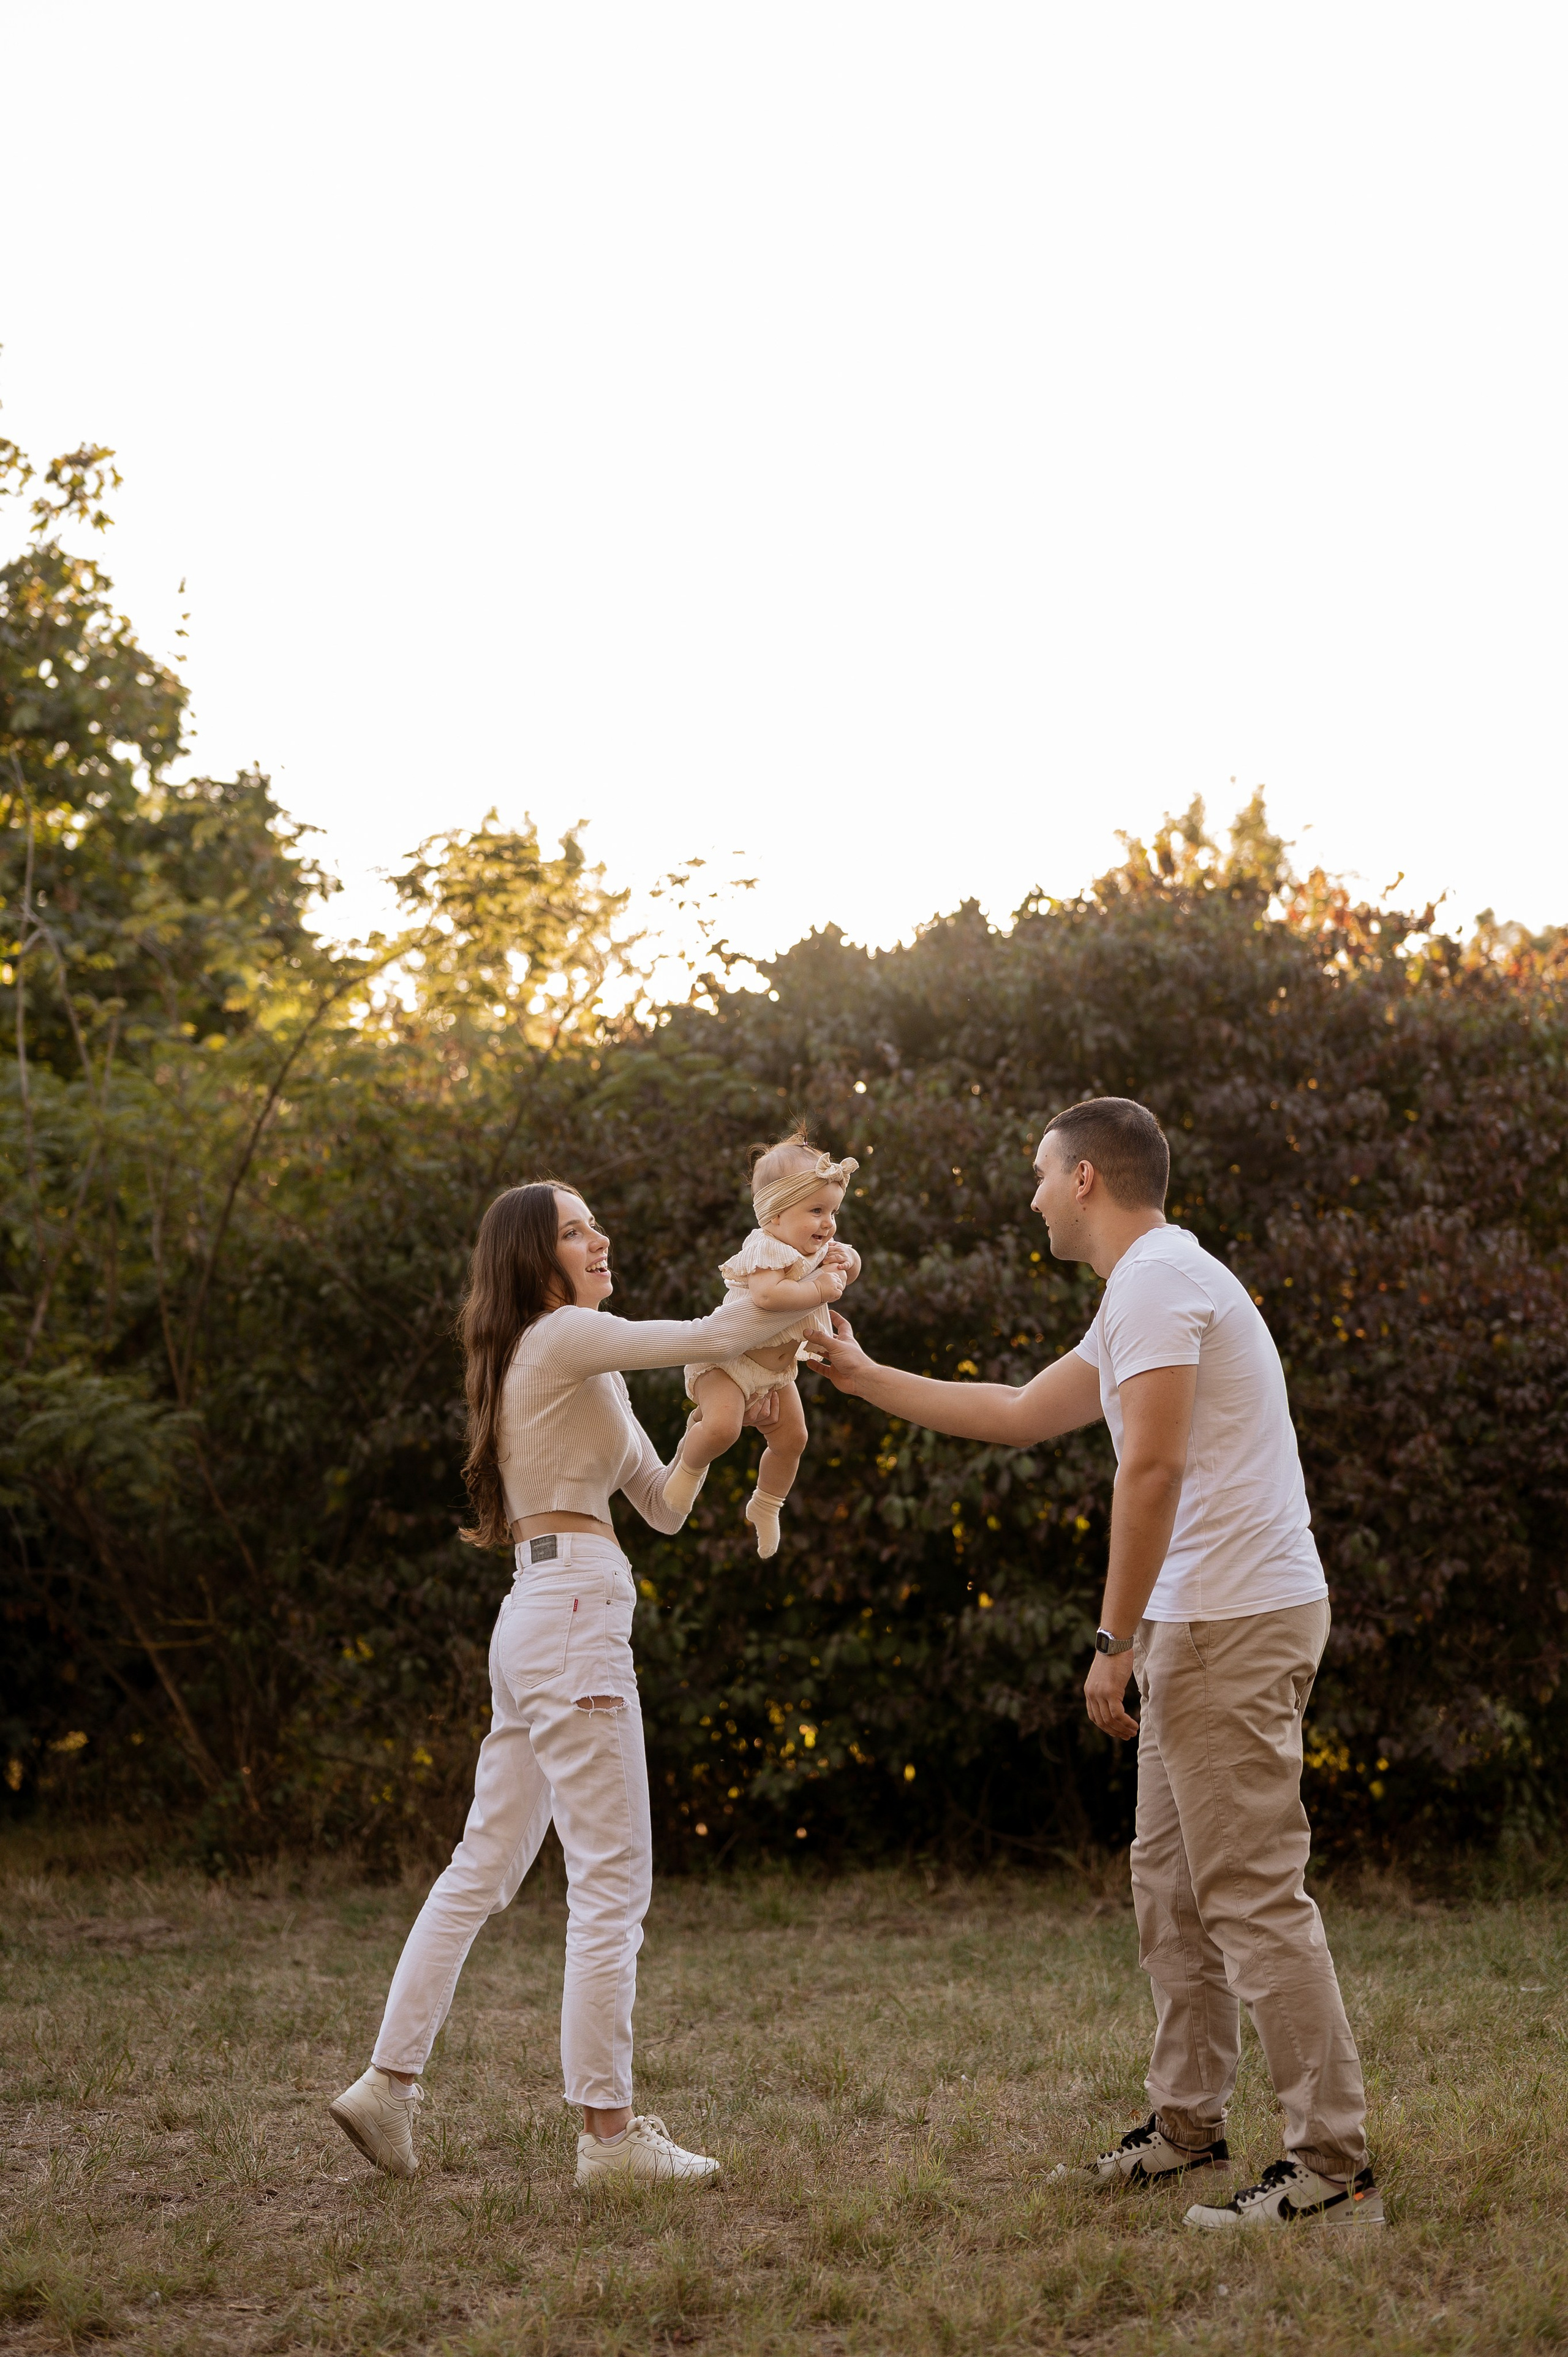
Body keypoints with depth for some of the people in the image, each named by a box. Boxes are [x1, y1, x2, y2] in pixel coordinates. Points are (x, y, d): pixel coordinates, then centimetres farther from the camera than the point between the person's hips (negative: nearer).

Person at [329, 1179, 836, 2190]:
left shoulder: (583, 1369, 24)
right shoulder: (563, 1336, -5)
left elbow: (664, 1504, 21)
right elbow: (714, 1336, -14)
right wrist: (814, 1286, -1)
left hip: (539, 1622, 10)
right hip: (574, 1612, -10)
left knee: (484, 1869, 12)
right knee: (615, 1879, -7)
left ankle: (389, 2083, 15)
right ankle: (609, 2128, -4)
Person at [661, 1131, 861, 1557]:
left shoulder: (820, 1248, 1)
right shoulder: (766, 1249, -28)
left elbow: (850, 1266, 20)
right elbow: (768, 1295, -47)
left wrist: (847, 1261, -5)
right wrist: (819, 1290, -35)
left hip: (777, 1369, 9)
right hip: (729, 1359, -9)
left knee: (792, 1438, 9)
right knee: (722, 1427, -28)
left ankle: (766, 1506, 33)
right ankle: (690, 1464, 5)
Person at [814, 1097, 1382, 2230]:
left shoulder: (1156, 1278, -12)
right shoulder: (1150, 1288, 22)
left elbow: (1150, 1469, -20)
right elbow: (1016, 1414, 29)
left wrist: (1114, 1642, -17)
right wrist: (859, 1374, 34)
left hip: (1232, 1622, -11)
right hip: (1205, 1624, 11)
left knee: (1253, 1893, -10)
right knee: (1170, 1879, 15)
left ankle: (1335, 2168, -8)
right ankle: (1188, 2126, 24)